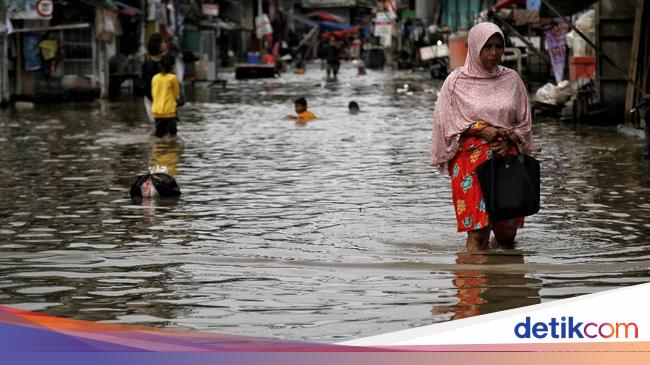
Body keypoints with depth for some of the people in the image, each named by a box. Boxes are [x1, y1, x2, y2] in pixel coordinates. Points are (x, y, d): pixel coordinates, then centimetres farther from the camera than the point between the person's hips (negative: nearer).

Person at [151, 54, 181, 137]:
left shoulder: (155, 78, 5)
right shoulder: (172, 78, -7)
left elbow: (153, 93, 12)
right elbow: (176, 94, 3)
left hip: (157, 110, 4)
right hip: (169, 110, -4)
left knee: (159, 133, 8)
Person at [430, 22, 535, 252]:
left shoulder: (512, 80, 8)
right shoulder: (457, 81, 0)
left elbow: (524, 123, 13)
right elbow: (445, 123, -1)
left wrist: (509, 139, -7)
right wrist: (481, 129, -12)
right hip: (470, 155, -3)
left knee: (507, 235, 6)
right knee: (478, 233, -14)